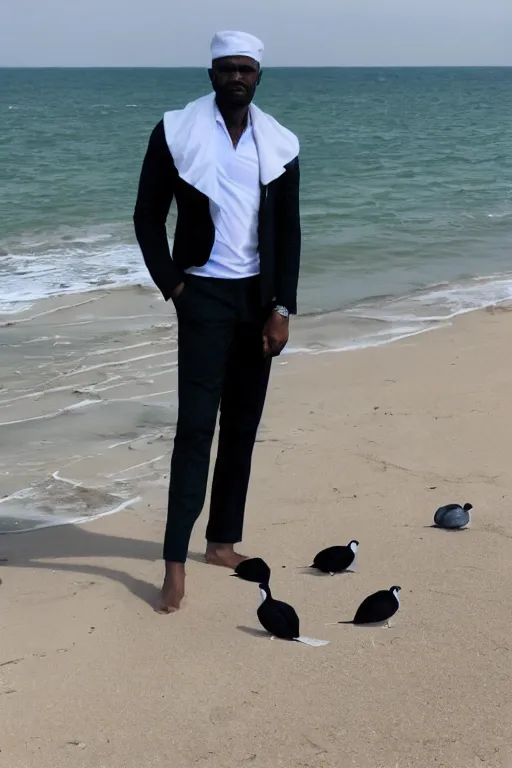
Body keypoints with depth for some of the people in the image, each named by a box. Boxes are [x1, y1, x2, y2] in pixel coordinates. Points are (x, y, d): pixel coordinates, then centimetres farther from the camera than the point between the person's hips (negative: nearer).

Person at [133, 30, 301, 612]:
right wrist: (171, 284, -7)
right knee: (196, 426, -9)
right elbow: (148, 217, 1)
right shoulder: (176, 133, -5)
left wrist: (282, 308, -2)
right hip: (204, 294, -4)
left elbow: (289, 232, 4)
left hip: (259, 297, 4)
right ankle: (175, 562, -5)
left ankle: (223, 541, 21)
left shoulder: (279, 144, 3)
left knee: (242, 427, 8)